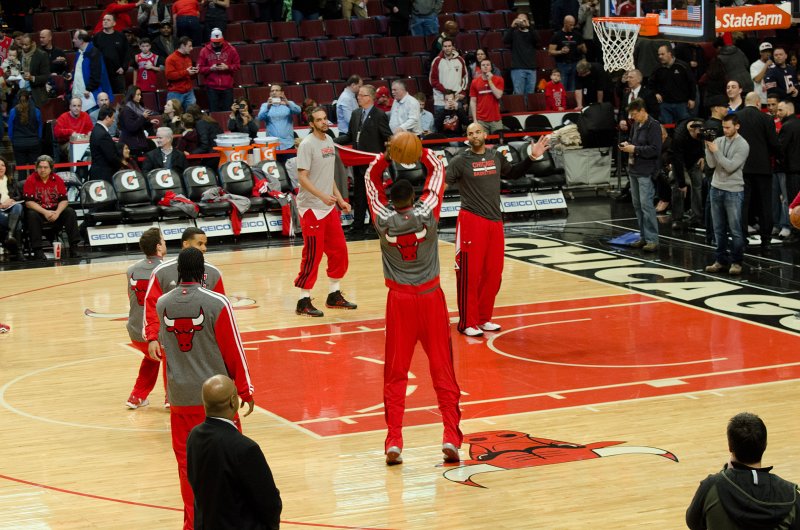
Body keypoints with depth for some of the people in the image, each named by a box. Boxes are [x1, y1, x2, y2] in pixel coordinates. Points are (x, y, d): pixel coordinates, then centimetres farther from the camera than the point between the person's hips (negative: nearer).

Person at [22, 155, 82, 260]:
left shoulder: (57, 180, 1)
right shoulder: (30, 180, -7)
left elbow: (64, 200, -1)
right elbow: (29, 202, -13)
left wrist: (57, 212, -21)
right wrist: (45, 212, -24)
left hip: (55, 211, 3)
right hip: (38, 211, -3)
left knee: (70, 212, -20)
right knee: (32, 215, -34)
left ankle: (74, 247, -20)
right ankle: (37, 250, -32)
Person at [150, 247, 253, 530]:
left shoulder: (162, 304, -1)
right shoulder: (216, 303, -12)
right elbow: (233, 349, -6)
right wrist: (245, 390, 3)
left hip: (180, 397, 3)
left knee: (187, 462, 10)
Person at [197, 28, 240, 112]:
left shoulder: (231, 49, 4)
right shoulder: (205, 51, 4)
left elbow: (237, 66, 6)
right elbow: (200, 68, 4)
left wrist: (227, 67, -11)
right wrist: (211, 68, -13)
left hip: (227, 87, 0)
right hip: (212, 87, 0)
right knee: (214, 112, 0)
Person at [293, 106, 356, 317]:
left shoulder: (329, 141, 12)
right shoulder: (307, 144, -12)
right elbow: (302, 177, -18)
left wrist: (339, 199, 15)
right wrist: (322, 196, -29)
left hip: (329, 207, 8)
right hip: (311, 208, -8)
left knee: (339, 251, 10)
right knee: (313, 255, -6)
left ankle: (334, 295, 22)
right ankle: (304, 302, 1)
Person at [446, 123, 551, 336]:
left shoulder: (497, 157, 9)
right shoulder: (460, 160, -7)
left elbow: (513, 173, 27)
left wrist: (532, 158, 19)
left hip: (495, 221, 6)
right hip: (471, 221, -6)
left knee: (493, 274, 11)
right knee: (470, 274, -4)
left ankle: (483, 318, 24)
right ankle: (467, 323, 4)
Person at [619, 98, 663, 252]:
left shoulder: (653, 125, -12)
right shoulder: (635, 124, 12)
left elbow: (655, 149, -19)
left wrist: (635, 149, -18)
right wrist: (627, 145, 7)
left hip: (646, 171, -9)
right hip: (634, 169, 9)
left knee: (646, 204, -11)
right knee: (637, 204, 11)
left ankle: (652, 239, -8)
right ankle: (643, 237, 19)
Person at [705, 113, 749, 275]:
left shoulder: (742, 145, -9)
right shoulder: (718, 141, 6)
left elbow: (730, 167, -18)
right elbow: (712, 164, -1)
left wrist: (716, 151, -18)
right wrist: (708, 148, -12)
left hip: (733, 191, -5)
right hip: (716, 189, 5)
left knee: (735, 230, -2)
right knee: (719, 229, 10)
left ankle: (736, 262, 5)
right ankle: (720, 259, 17)